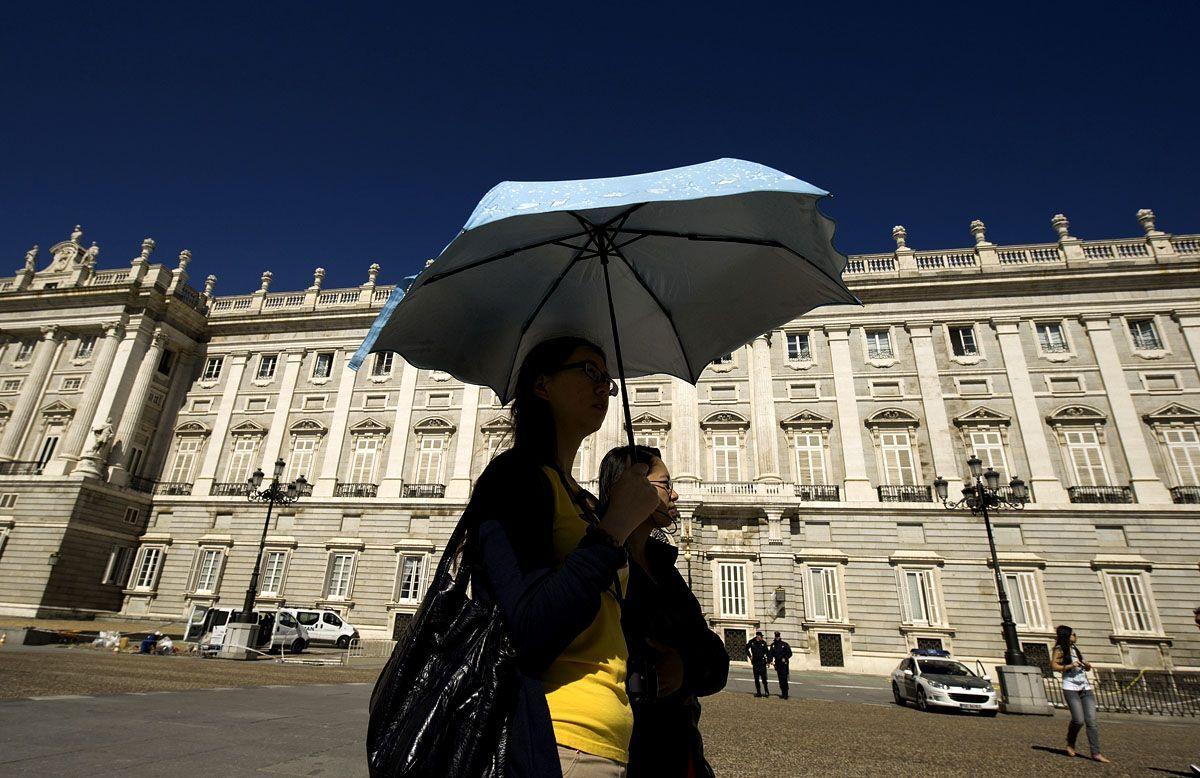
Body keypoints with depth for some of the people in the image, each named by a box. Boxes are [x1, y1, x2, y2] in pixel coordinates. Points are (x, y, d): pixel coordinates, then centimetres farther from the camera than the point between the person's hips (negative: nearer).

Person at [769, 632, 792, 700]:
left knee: (784, 678, -11)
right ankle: (783, 693, 15)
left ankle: (786, 693, -8)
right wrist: (771, 660, -5)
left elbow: (790, 653, -1)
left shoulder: (784, 644, -5)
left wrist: (785, 658, -14)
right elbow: (771, 653, 10)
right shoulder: (773, 644, 6)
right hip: (777, 663, 4)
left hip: (784, 663, -4)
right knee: (780, 679, 6)